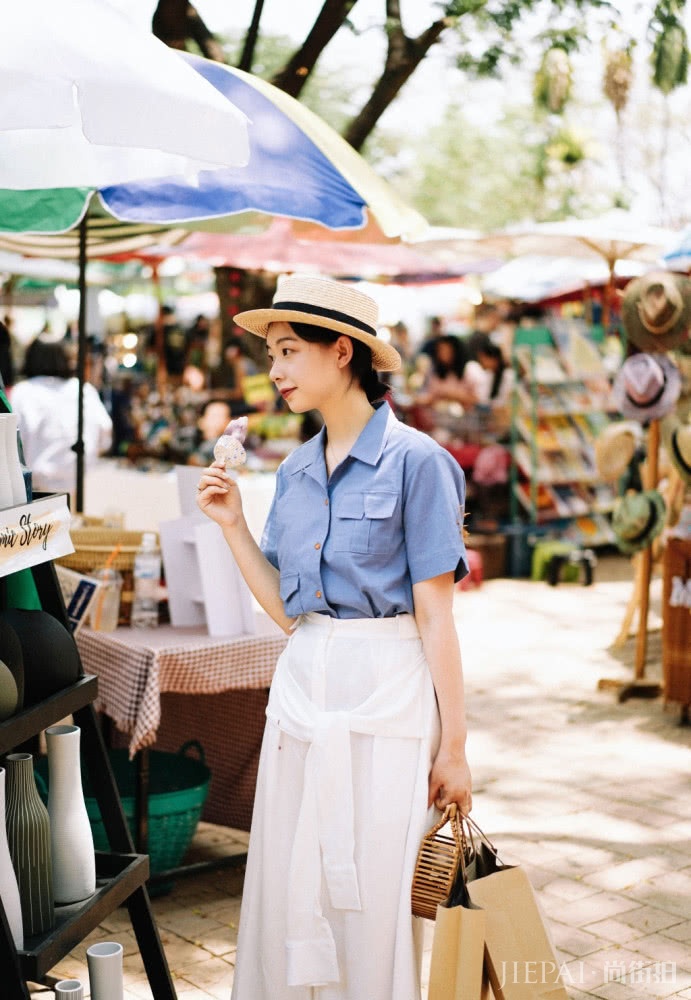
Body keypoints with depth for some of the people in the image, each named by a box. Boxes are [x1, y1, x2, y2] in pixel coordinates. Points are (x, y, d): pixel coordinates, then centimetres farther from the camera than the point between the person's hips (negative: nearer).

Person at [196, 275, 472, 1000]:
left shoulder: (414, 460, -9)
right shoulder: (295, 471, 10)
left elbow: (435, 615, -10)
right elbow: (286, 610, 10)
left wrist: (453, 748, -10)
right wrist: (232, 524, 2)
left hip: (385, 694, -6)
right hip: (302, 687, 6)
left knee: (374, 900, 2)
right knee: (287, 896, 12)